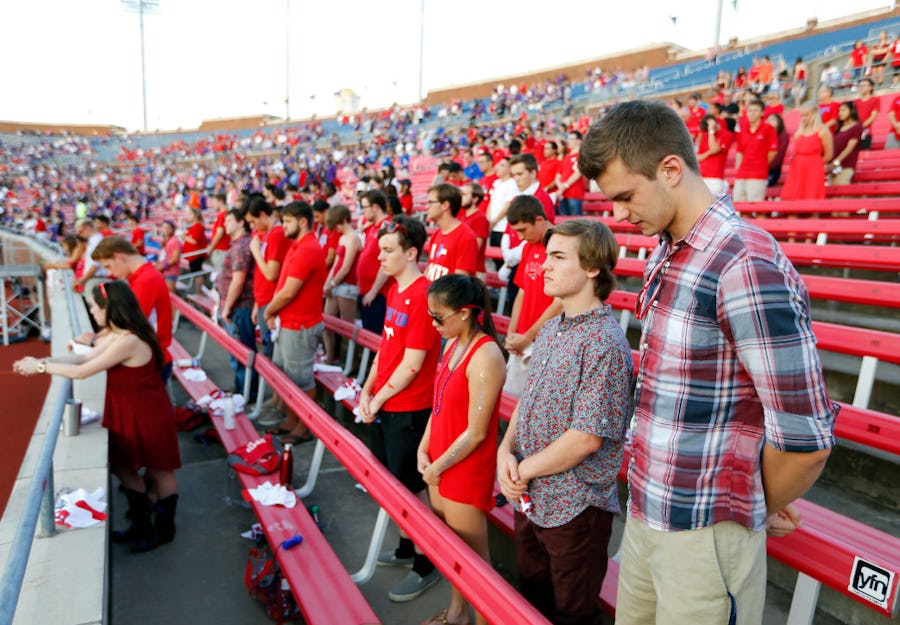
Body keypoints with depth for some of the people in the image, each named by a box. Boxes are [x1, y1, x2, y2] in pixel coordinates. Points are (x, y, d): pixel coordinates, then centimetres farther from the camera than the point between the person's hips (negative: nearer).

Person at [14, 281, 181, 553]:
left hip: (149, 418, -10)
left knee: (159, 471, 9)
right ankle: (141, 526, 37)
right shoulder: (116, 335, 2)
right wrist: (42, 361, -2)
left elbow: (81, 372, -24)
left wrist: (40, 367, -13)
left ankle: (165, 529, 28)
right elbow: (83, 358, 7)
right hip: (129, 415, 10)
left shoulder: (128, 341, -29)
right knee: (123, 467, 20)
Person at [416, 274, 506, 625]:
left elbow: (476, 432, -21)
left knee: (472, 556, 9)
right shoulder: (454, 344, 3)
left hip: (466, 469, -8)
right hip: (439, 463, 8)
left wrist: (438, 466, -11)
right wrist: (424, 450, 2)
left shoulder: (485, 356, -23)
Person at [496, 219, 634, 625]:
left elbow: (586, 437, -23)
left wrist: (524, 470, -14)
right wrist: (506, 450, -6)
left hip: (574, 507, -7)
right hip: (529, 498, 8)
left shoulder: (605, 343, -22)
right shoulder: (550, 329, 4)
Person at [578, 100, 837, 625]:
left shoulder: (747, 267, -23)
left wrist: (761, 511, -3)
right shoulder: (666, 252, 5)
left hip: (703, 533, -7)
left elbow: (804, 439, -21)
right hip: (643, 513, 8)